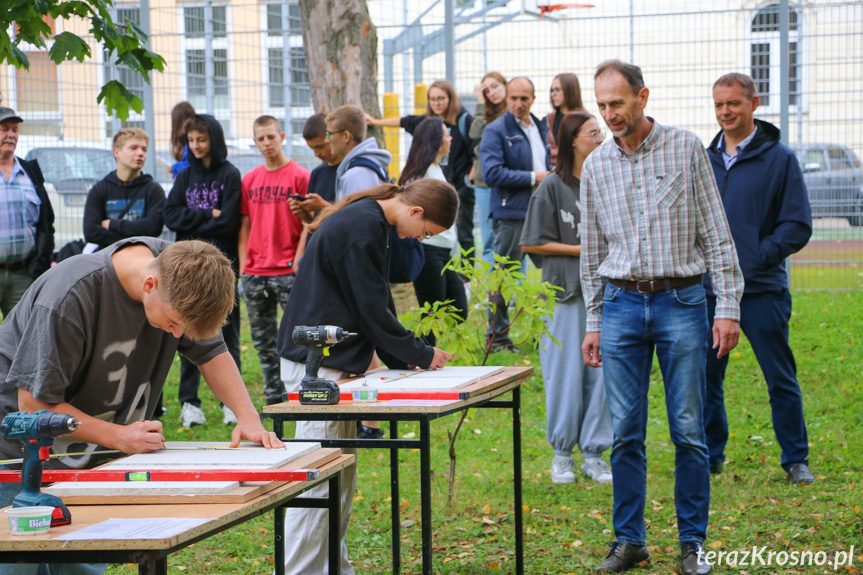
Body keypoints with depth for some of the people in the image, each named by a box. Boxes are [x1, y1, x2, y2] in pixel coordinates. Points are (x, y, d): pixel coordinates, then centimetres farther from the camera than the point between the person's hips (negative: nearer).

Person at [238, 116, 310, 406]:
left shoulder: (300, 176, -2)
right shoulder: (249, 180, 12)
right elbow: (245, 226, 14)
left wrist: (298, 262, -11)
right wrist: (243, 267, 7)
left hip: (287, 271, -5)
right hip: (255, 273, 5)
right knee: (263, 341, 8)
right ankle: (273, 400, 15)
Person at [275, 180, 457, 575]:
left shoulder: (367, 221, 15)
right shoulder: (363, 227, -17)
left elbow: (372, 303, 19)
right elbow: (373, 309, -17)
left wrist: (401, 360, 12)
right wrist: (420, 355, -6)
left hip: (335, 361, 11)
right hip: (317, 363, -11)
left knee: (341, 474, 14)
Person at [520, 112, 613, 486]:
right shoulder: (553, 187, -2)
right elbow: (531, 244, -2)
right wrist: (581, 250, -8)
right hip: (565, 290, -3)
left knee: (602, 373, 1)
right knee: (566, 374, -1)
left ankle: (594, 452, 12)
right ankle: (561, 453, 13)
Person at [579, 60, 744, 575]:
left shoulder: (686, 149, -1)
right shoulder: (596, 165, 8)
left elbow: (717, 234, 0)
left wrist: (728, 306, -6)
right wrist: (592, 323, 13)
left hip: (682, 303, -3)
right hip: (621, 305, 3)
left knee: (689, 431, -1)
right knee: (625, 431, 3)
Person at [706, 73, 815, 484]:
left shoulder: (780, 159, -1)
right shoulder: (705, 160, 11)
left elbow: (797, 226, -3)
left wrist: (757, 257, -13)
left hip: (761, 291, -4)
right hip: (709, 290, 4)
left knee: (781, 379, 2)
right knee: (705, 377, 8)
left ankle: (796, 459, 12)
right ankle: (709, 456, 20)